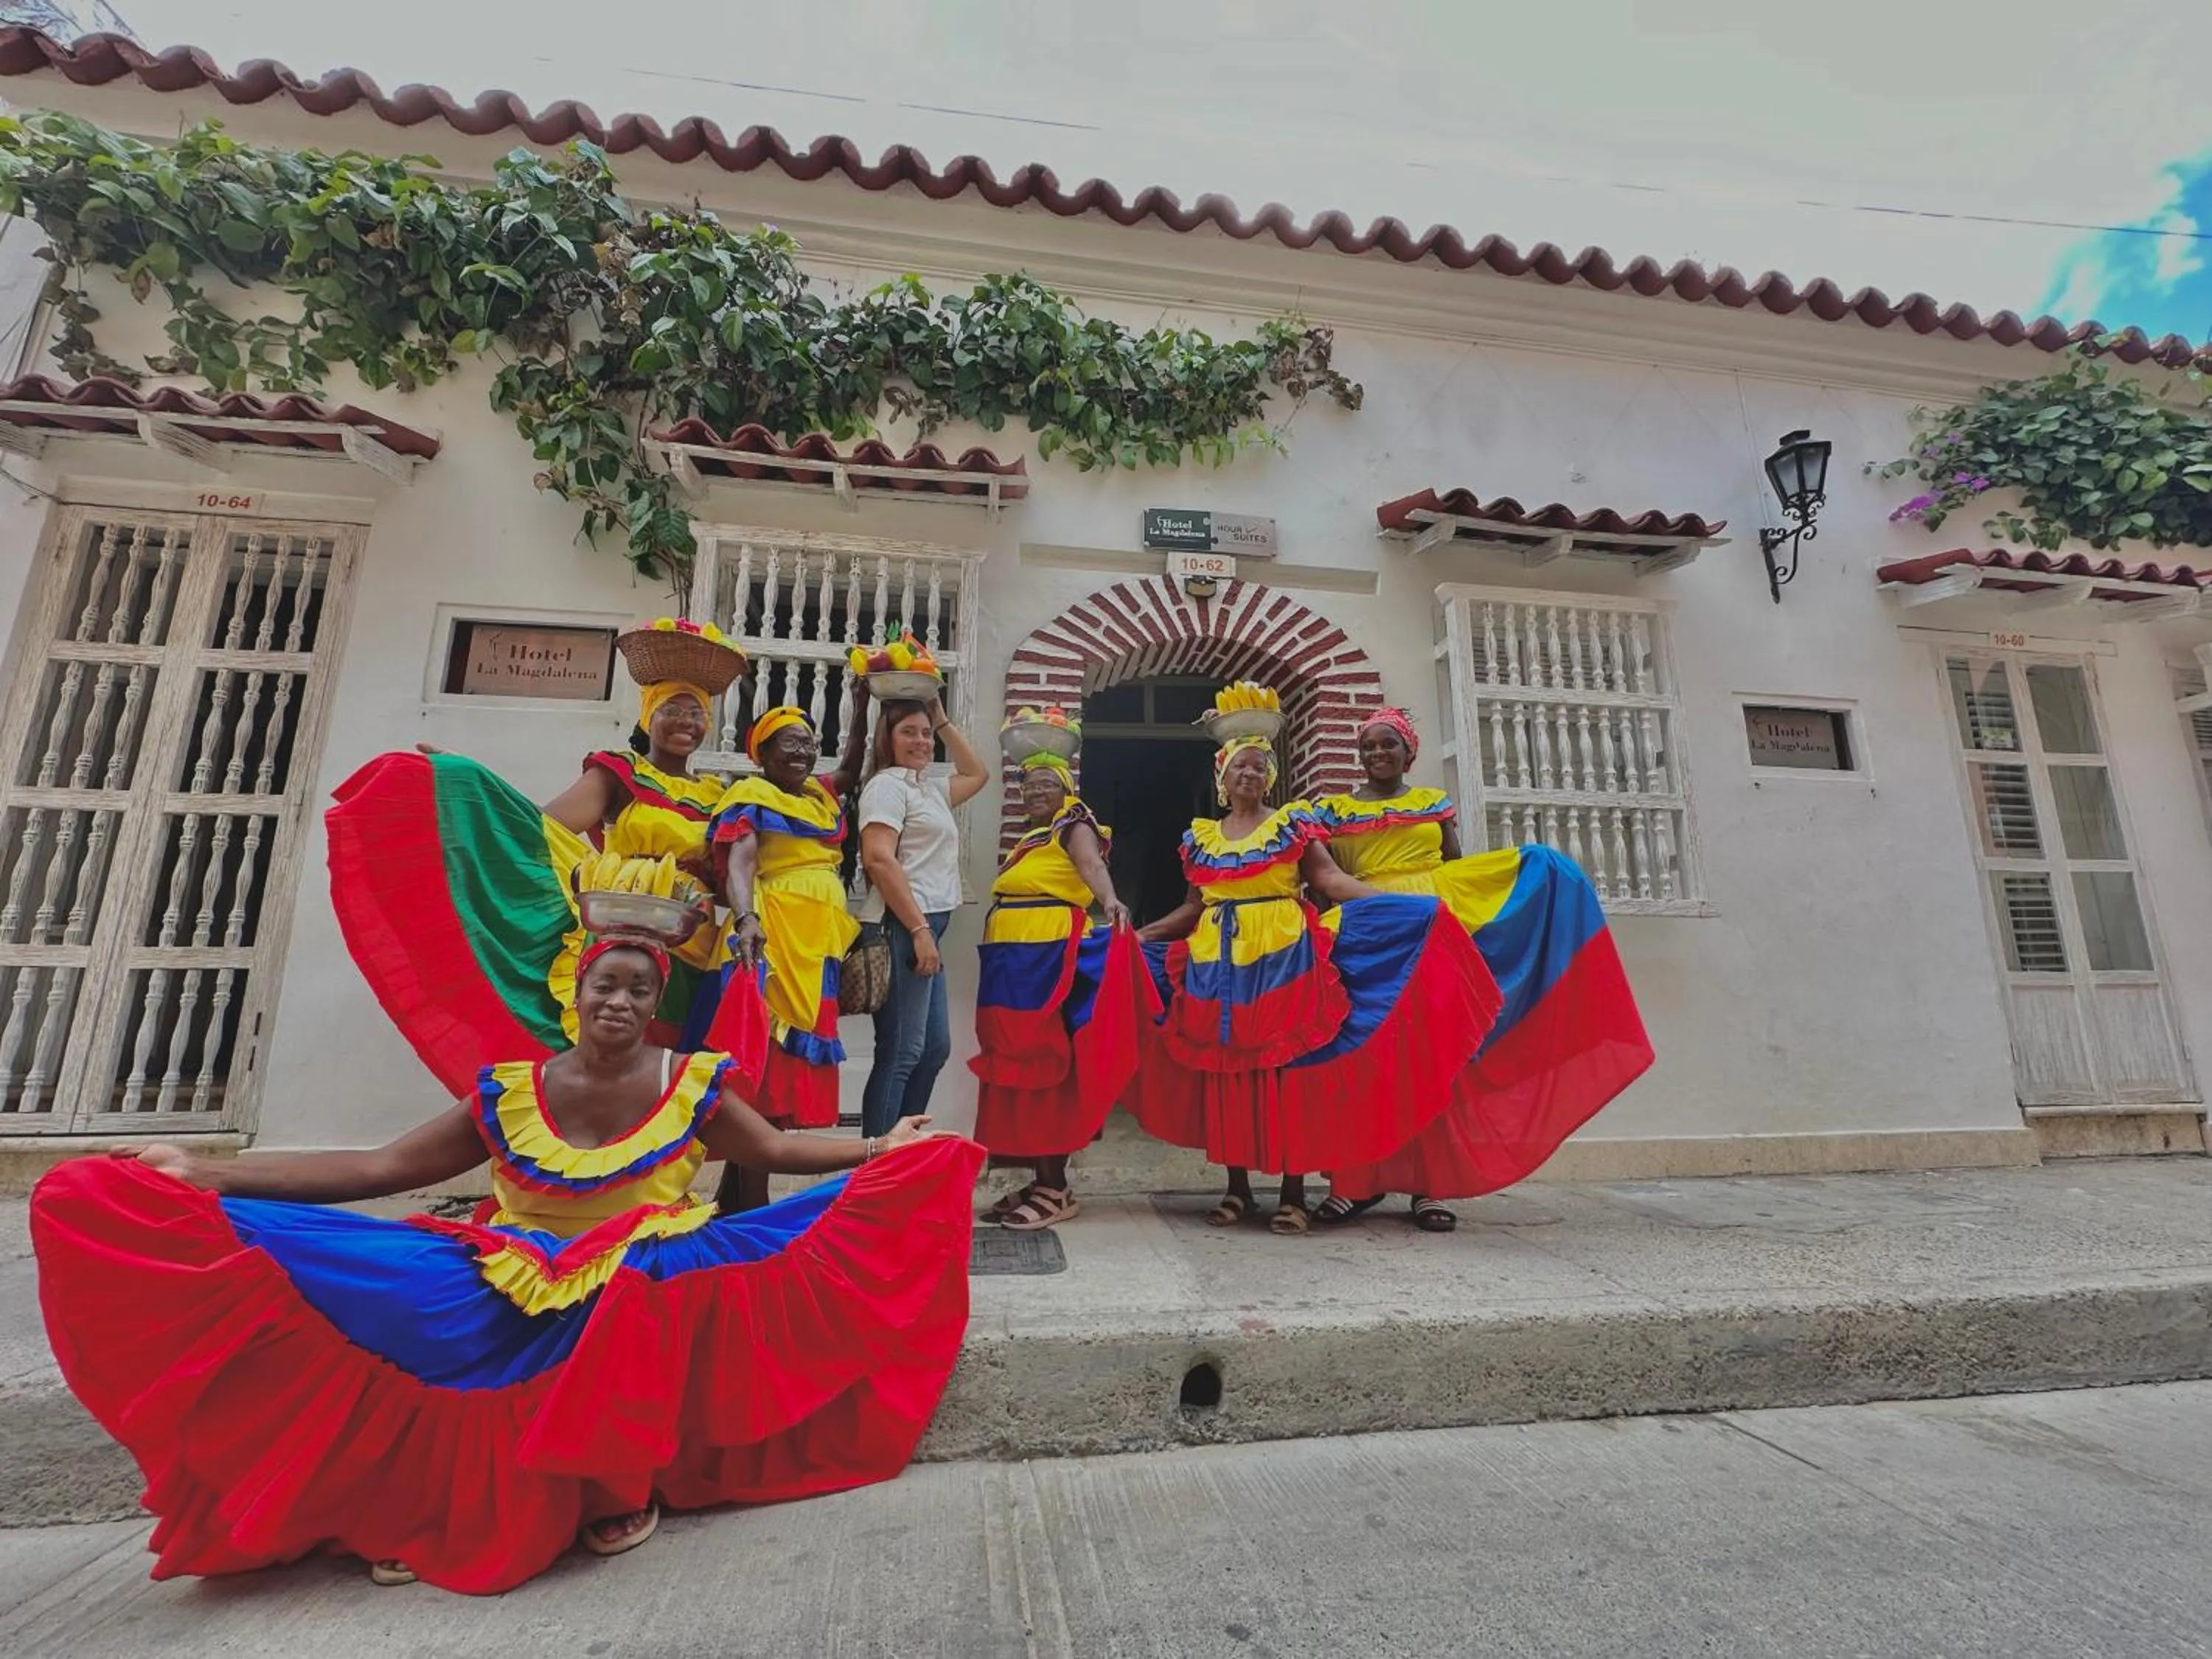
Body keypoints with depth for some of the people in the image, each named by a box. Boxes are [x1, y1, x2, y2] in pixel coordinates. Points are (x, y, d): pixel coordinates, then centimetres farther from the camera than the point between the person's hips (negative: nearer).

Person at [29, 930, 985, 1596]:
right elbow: (378, 1170, 1)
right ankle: (426, 1491, -1)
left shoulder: (692, 1084, -3)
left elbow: (778, 1151, 4)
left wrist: (880, 1152, -5)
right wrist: (211, 1175, -7)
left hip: (653, 1281, -1)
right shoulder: (508, 1094, 0)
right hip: (518, 1286, 2)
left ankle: (628, 1479, -13)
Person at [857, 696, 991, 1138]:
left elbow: (978, 775, 35)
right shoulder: (887, 784, -7)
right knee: (901, 1053, -8)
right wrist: (919, 930, -21)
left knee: (934, 1048, 13)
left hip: (927, 927, 10)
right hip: (905, 928, -10)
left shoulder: (930, 788, 20)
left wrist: (944, 723, 25)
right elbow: (879, 858, -18)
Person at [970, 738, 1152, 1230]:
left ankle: (1056, 1188, 1)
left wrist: (1110, 902, -42)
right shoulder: (1030, 839, 23)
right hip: (1014, 962, 9)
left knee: (1046, 1065, -7)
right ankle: (1041, 1181, 17)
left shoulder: (1074, 826, -1)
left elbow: (1092, 864, -22)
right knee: (1019, 1065, 8)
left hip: (1052, 958, -8)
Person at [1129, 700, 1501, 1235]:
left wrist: (1397, 903, -15)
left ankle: (1293, 1191, 6)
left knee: (1290, 1066, -4)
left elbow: (1329, 878, -3)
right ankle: (1237, 1187, 14)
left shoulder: (1293, 823, 7)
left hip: (1284, 956, -3)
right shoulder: (1199, 837, 14)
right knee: (1224, 1070, 2)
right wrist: (1142, 933, 10)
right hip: (1218, 962, 3)